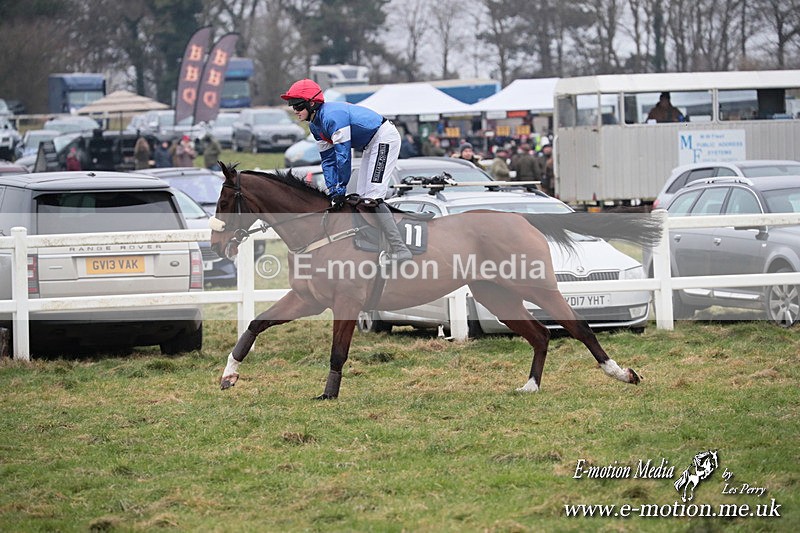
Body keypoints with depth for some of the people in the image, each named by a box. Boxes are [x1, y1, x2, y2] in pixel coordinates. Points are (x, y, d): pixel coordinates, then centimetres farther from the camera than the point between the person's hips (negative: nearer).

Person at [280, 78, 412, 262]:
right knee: (362, 198, 10)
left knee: (372, 197, -19)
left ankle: (401, 250, -23)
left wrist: (340, 188, -21)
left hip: (384, 137, -11)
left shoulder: (333, 116, -27)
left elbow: (343, 154, -27)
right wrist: (332, 190, 0)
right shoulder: (315, 125, 5)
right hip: (370, 145, 11)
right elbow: (328, 159, 9)